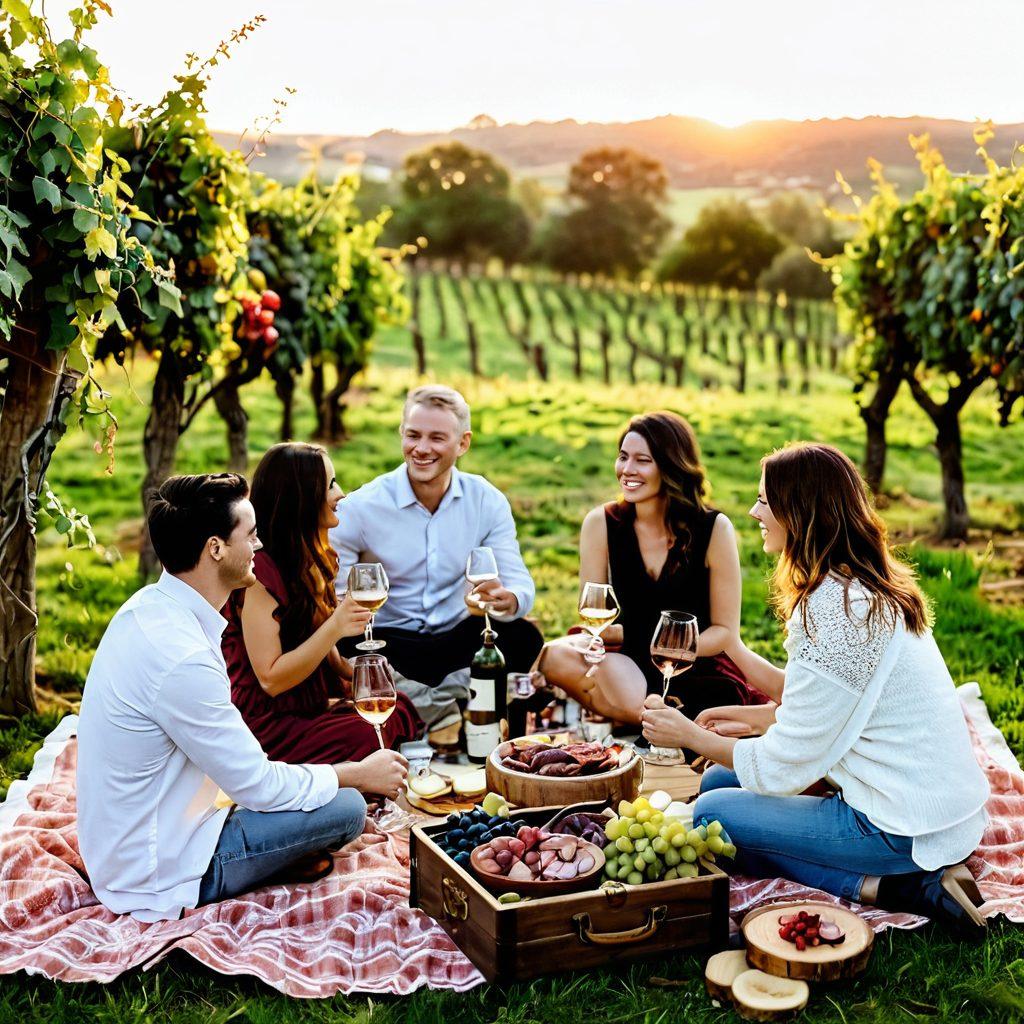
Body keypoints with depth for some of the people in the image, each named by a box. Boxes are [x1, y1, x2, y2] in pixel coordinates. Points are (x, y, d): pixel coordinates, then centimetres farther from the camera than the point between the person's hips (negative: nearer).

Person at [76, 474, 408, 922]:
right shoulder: (181, 658, -30)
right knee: (346, 806, -13)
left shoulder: (149, 606, -1)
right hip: (158, 881, -9)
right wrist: (359, 775, -7)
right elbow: (259, 786, -21)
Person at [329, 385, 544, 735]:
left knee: (524, 638, -26)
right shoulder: (360, 508, -9)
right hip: (387, 641, -2)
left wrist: (507, 599, -33)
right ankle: (450, 706, -23)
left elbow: (520, 583, -7)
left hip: (458, 637, 3)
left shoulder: (487, 501, 0)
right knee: (346, 650, -36)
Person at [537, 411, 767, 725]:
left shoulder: (714, 529, -8)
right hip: (630, 667, 3)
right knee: (556, 656, -30)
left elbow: (725, 629, -2)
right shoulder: (601, 523, -2)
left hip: (700, 674, -3)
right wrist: (613, 632, -25)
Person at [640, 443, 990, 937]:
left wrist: (690, 735, -4)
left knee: (710, 814, -3)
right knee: (718, 780, 13)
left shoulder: (834, 612, -24)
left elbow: (782, 767, -18)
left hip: (905, 830, -10)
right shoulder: (871, 589, 6)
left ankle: (880, 887, -6)